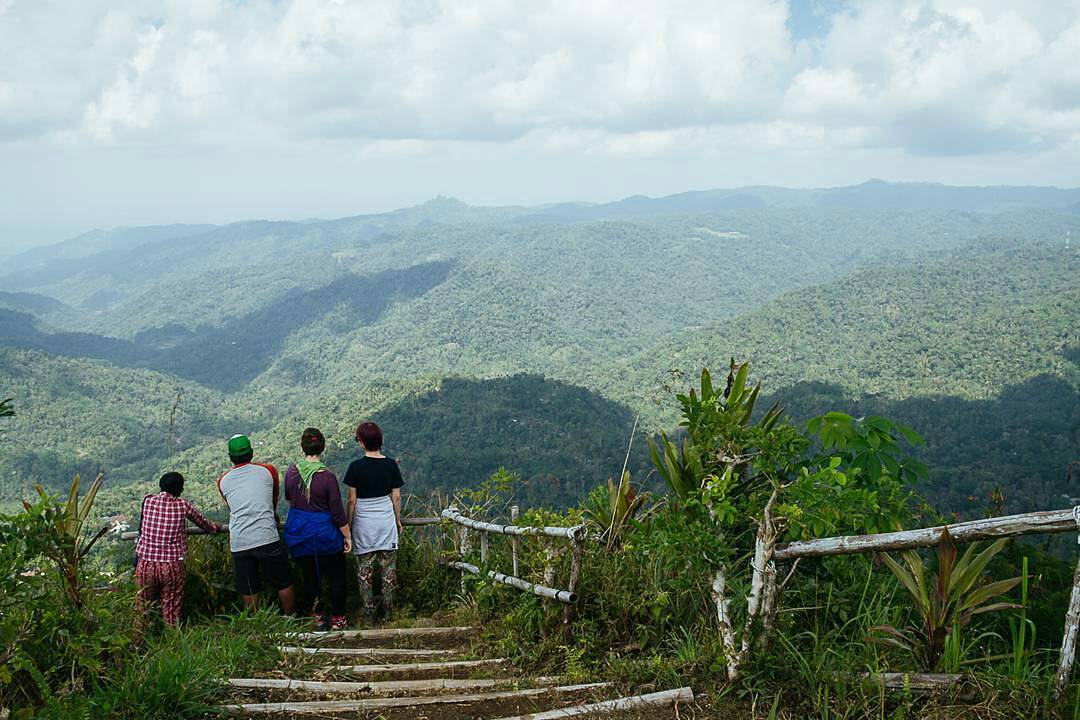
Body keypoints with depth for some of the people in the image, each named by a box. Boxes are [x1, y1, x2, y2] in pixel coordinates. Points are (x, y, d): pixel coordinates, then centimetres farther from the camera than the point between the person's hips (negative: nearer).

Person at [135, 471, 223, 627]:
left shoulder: (148, 501, 5)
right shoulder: (183, 505, 3)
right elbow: (204, 523, 20)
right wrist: (215, 527, 43)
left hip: (146, 563, 1)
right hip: (172, 566, -1)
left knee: (144, 611, 9)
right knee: (171, 614, 5)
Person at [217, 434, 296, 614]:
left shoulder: (223, 481, 12)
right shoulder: (268, 471, 6)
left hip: (238, 544, 3)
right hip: (266, 538, -2)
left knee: (248, 592, 10)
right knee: (284, 584, 10)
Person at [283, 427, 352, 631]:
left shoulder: (291, 472, -7)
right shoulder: (327, 477, -21)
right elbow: (338, 513, -15)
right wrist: (347, 536, -2)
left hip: (299, 535, 4)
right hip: (325, 535, -4)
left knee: (310, 577, 18)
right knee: (337, 577, 14)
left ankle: (316, 618, 27)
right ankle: (337, 619, 21)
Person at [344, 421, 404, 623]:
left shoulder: (356, 467, -12)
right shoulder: (391, 465, -5)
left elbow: (352, 500, -8)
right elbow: (396, 497, 1)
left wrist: (348, 524, 4)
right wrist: (398, 521, 13)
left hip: (363, 522, -2)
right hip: (386, 519, 2)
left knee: (364, 569, 9)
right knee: (388, 566, 9)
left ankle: (369, 611, 12)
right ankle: (388, 610, 14)